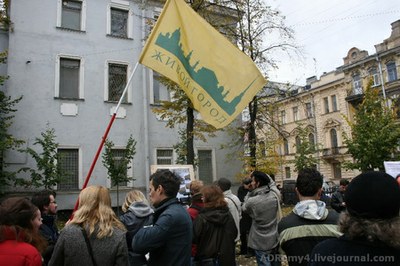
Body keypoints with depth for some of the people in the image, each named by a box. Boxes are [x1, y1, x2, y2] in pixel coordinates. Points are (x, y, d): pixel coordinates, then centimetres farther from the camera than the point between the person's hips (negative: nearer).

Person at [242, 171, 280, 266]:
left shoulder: (252, 201, -23)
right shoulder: (274, 196, -10)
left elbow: (244, 207, -1)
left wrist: (250, 192, 0)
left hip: (261, 242, -5)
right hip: (274, 240, 5)